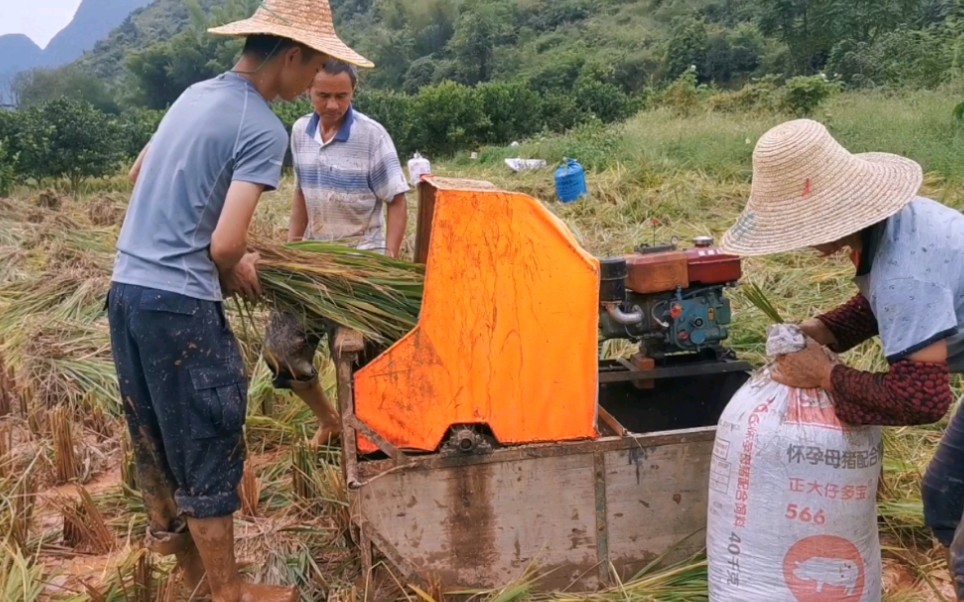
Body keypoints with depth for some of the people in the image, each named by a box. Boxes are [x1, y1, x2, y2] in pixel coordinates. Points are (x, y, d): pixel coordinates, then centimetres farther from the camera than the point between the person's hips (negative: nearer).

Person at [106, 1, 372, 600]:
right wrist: (233, 274, 2)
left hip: (127, 288, 9)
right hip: (178, 305, -8)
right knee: (209, 451, 5)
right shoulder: (263, 130, -15)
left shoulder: (197, 93, 11)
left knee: (157, 438, 24)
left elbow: (141, 174, 24)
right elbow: (224, 246, -20)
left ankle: (168, 533, 44)